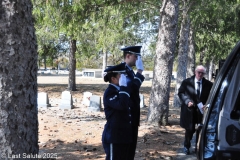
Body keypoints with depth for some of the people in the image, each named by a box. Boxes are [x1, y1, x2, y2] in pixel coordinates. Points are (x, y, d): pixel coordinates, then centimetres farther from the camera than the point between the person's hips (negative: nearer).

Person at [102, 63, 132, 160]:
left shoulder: (120, 90, 12)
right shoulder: (109, 93, -16)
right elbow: (122, 105, -32)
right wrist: (123, 87, -25)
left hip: (123, 135, 9)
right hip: (114, 136, -9)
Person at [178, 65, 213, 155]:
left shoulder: (208, 84, -1)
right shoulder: (186, 82, -2)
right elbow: (181, 93, -2)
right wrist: (187, 101, -16)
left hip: (202, 110, 1)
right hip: (190, 110, -1)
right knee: (190, 129, 7)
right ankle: (186, 146, 27)